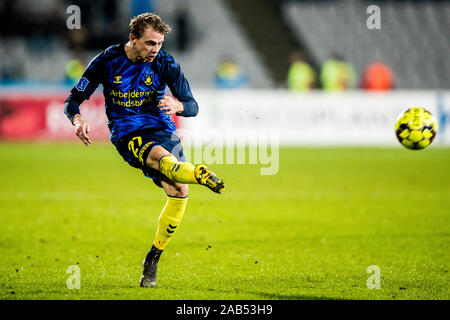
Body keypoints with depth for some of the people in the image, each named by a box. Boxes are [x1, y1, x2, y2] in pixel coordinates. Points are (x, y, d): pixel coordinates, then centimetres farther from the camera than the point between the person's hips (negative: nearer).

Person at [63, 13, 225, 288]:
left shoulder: (165, 63, -1)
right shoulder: (107, 61, -4)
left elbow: (192, 106, 1)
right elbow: (73, 100, 1)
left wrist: (176, 105, -23)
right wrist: (78, 120, -22)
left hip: (161, 128, 3)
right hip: (126, 134, -3)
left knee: (179, 191, -15)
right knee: (161, 157, -35)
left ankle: (153, 259, 3)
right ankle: (201, 175, -71)